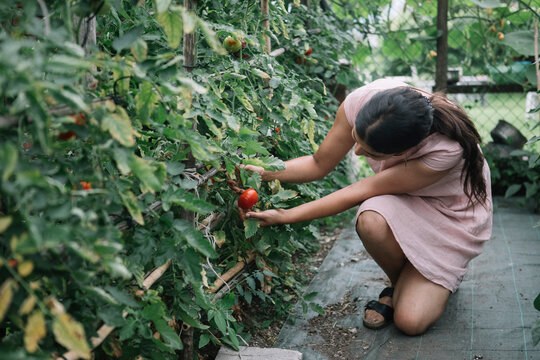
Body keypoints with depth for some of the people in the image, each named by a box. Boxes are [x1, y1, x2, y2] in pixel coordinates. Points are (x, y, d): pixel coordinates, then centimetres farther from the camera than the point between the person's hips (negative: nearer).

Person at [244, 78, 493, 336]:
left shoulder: (447, 150, -40)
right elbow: (319, 164, -12)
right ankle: (401, 285, -1)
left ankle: (445, 273, 16)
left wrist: (286, 217, -29)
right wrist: (263, 173, -27)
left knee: (410, 321, -18)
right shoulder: (362, 101, -28)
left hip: (452, 212, -4)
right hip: (405, 203, 4)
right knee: (371, 221, -35)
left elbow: (361, 191, -33)